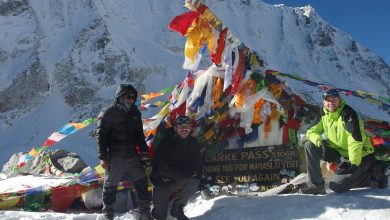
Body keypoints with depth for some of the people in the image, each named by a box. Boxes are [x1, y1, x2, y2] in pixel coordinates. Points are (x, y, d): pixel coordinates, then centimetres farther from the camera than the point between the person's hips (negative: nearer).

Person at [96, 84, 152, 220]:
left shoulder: (135, 113, 10)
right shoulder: (108, 113, -7)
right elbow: (101, 136, -9)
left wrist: (144, 151, 12)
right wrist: (103, 157, -14)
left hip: (132, 156, 5)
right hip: (115, 157, -5)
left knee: (142, 183, 5)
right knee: (110, 186, 7)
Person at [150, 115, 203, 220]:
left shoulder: (193, 144, -4)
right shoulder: (166, 143, -18)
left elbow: (197, 165, -1)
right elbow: (163, 168, -25)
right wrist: (186, 173, -26)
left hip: (181, 182, 4)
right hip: (162, 182, -4)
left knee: (194, 182, -27)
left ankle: (177, 208, -2)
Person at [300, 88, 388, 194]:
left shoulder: (348, 114, -20)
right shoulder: (325, 115, 2)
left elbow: (356, 141, -26)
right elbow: (311, 132, 2)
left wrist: (353, 164, -29)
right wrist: (321, 142, -19)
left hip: (360, 156, -7)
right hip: (340, 153, 7)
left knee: (336, 186, -17)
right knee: (310, 146, -9)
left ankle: (373, 176, 2)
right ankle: (316, 185, -4)